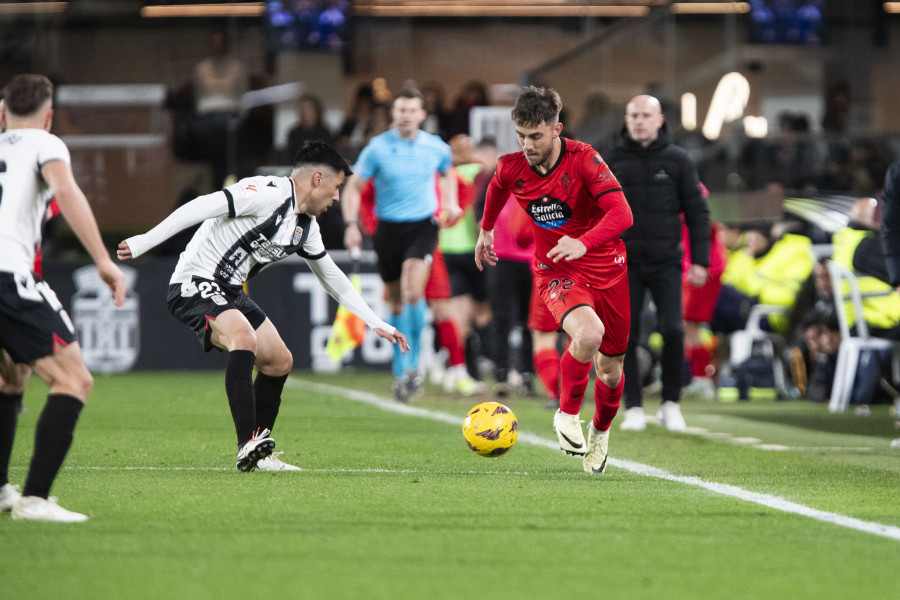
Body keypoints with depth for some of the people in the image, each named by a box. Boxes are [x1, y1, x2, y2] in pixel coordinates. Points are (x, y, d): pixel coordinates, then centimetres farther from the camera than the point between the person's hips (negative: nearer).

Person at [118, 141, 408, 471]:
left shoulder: (307, 227, 12)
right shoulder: (269, 194, -18)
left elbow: (333, 279, 25)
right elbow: (200, 207, -24)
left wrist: (376, 323, 26)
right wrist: (144, 241, -29)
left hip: (230, 293, 10)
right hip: (195, 284, -10)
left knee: (279, 361, 11)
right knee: (244, 338, -32)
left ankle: (258, 456, 23)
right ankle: (248, 445, -37)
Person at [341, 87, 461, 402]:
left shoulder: (436, 148, 1)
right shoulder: (377, 148, -5)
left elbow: (447, 172, 24)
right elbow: (353, 187, 0)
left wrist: (450, 203, 8)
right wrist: (352, 225, -12)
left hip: (423, 226, 0)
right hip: (388, 229, 1)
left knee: (413, 291, -22)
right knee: (396, 303, 8)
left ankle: (412, 364, -12)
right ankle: (400, 371, 24)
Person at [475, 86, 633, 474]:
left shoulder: (583, 159, -21)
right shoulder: (511, 168, -10)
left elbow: (622, 214, -31)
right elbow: (498, 187, 17)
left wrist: (583, 244, -47)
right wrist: (486, 230, 31)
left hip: (608, 268, 0)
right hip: (555, 272, 0)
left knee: (610, 368, 10)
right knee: (588, 334, -32)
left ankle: (601, 431, 43)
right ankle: (567, 415, -8)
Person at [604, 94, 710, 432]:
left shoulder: (677, 160, 4)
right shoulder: (612, 162, 7)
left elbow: (697, 212, 5)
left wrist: (700, 261, -1)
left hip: (665, 262, -1)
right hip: (624, 263, 1)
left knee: (672, 331, -13)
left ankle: (671, 403, 4)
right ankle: (633, 407, 9)